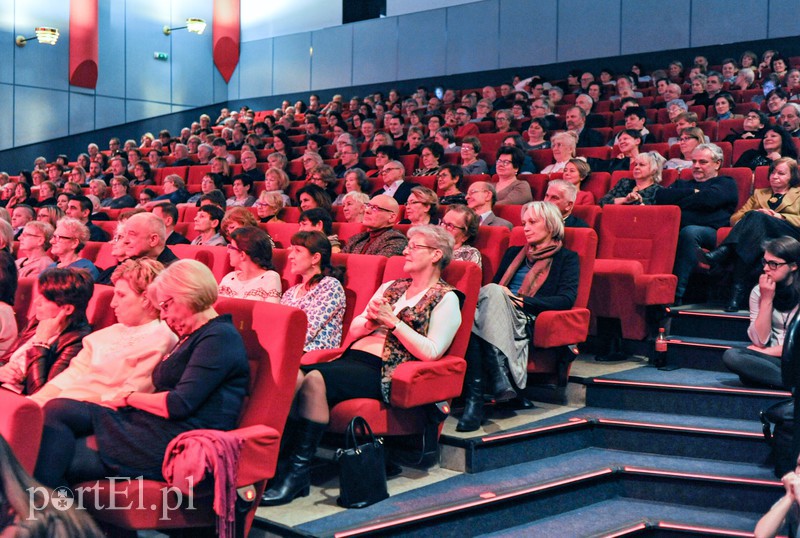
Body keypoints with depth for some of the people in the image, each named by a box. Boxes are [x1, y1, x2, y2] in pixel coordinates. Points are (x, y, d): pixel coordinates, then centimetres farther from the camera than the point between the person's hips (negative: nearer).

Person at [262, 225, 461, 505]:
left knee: (315, 379, -33)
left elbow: (430, 352, -8)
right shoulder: (390, 287, 27)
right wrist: (371, 320, 2)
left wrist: (392, 321, -8)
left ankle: (300, 470, -29)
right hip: (352, 358, 7)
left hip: (384, 373, -6)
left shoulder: (446, 299, 7)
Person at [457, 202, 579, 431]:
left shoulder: (566, 258, 17)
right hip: (496, 319, 4)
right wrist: (503, 296, -1)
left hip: (528, 322, -4)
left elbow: (567, 299, 1)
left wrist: (521, 300, -9)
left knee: (493, 292, -36)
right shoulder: (514, 253, 34)